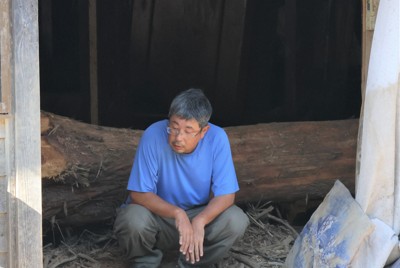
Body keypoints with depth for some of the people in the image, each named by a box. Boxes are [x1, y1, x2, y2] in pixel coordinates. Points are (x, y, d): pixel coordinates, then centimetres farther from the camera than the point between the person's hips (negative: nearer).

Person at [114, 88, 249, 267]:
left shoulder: (217, 138, -19)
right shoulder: (154, 135, -25)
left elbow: (226, 194, -18)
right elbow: (139, 193, -22)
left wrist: (199, 221, -37)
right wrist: (177, 213, -38)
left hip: (199, 216, 2)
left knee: (236, 221, -25)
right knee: (133, 220, -34)